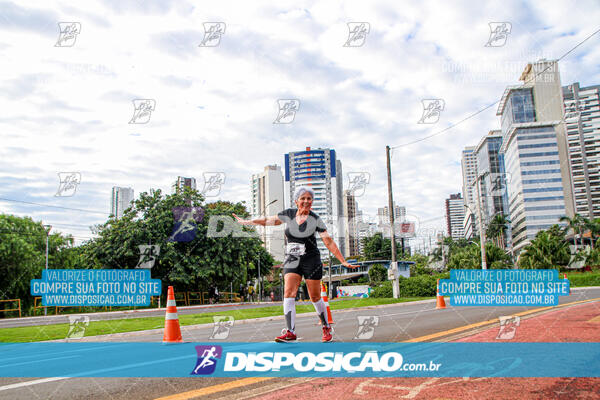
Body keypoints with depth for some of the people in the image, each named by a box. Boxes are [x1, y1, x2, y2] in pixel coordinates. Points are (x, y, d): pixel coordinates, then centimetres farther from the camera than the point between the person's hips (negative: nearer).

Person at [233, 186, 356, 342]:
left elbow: (329, 242, -6)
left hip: (311, 260, -2)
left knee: (315, 297, 3)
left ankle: (326, 328, 23)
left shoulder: (316, 219, -6)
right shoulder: (288, 214, 2)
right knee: (288, 294, -13)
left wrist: (343, 262, -11)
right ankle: (291, 332, -14)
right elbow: (268, 220, 14)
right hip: (291, 260, 3)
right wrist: (246, 221, 19)